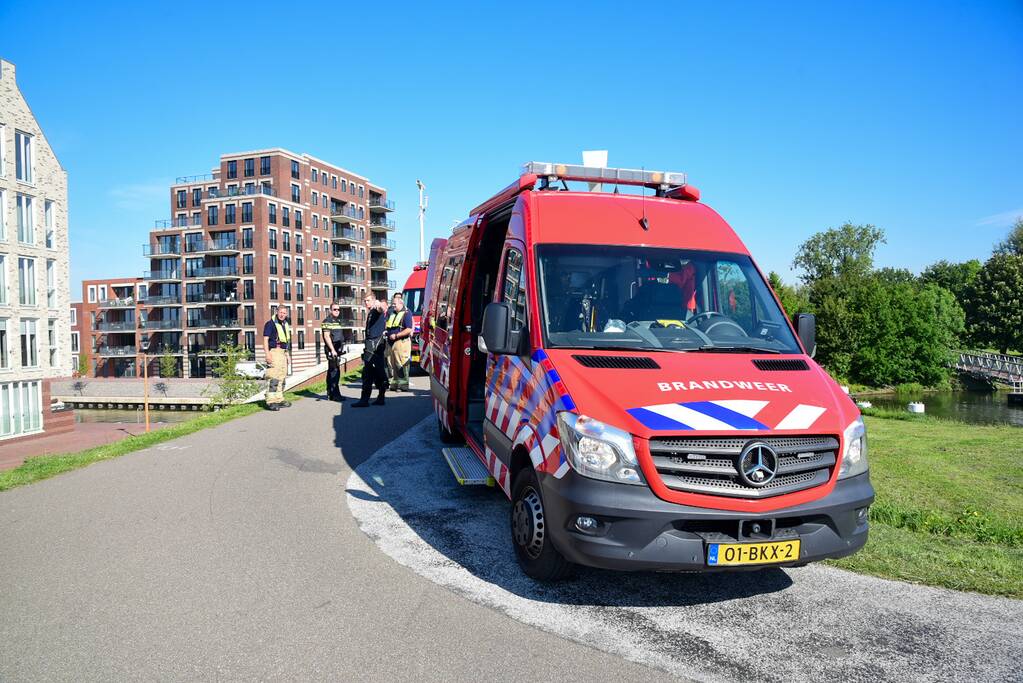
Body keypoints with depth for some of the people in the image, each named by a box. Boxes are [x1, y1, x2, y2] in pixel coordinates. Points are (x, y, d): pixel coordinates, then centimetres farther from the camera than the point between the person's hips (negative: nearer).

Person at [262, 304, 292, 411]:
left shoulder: (285, 324, 17)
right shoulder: (270, 323, -8)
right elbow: (265, 339, -13)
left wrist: (287, 354, 23)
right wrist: (267, 354, -21)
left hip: (283, 352, 9)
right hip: (274, 351, -9)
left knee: (282, 377, 13)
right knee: (273, 377, -13)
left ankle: (279, 399, 21)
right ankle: (270, 402, -14)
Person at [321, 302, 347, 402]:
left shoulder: (338, 321, 19)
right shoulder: (327, 321, -8)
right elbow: (326, 336, -15)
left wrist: (341, 348, 22)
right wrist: (332, 350, -21)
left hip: (338, 349, 9)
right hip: (331, 350, -9)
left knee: (331, 372, 12)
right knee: (335, 371, -11)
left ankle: (330, 394, 18)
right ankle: (335, 394, -10)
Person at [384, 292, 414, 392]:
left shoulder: (406, 313, -5)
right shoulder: (391, 313, 19)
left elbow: (409, 329, -14)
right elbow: (387, 326, 30)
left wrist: (396, 335, -18)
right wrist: (385, 332, 8)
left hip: (401, 342, -8)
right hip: (391, 342, 8)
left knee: (402, 365, -8)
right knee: (391, 364, 9)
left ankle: (403, 385, -4)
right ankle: (394, 384, 16)